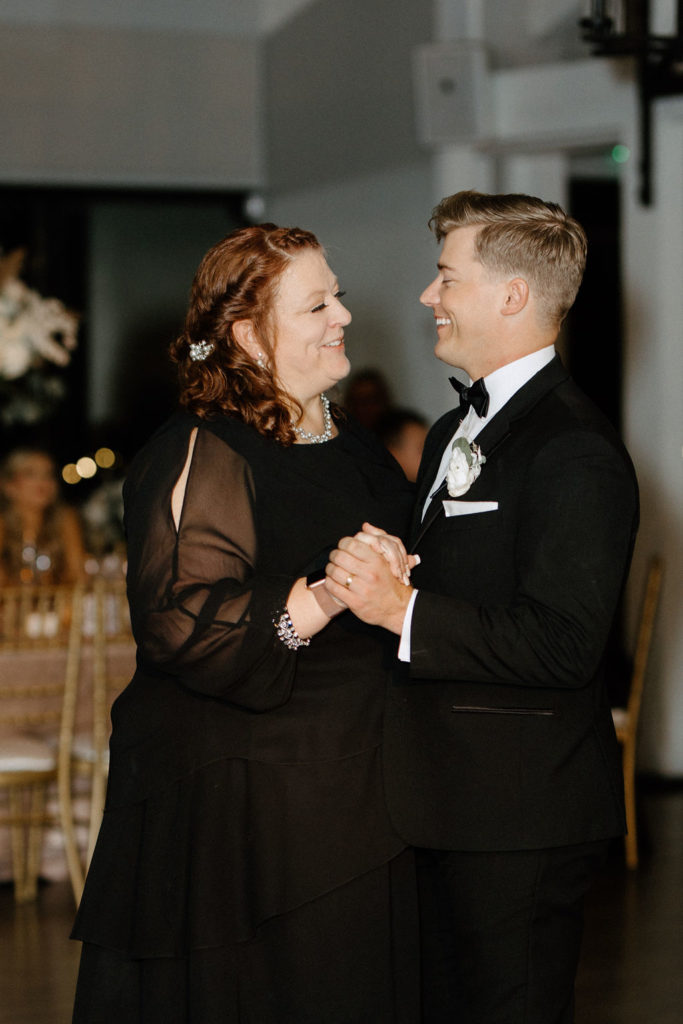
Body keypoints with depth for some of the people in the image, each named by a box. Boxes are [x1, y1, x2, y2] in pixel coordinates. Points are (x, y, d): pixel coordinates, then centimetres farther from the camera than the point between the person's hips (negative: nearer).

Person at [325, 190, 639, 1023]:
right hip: (452, 799, 10)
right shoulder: (453, 433, 16)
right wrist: (369, 584, 5)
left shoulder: (574, 451, -17)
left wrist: (400, 609, -24)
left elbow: (562, 643, -25)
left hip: (522, 812, -10)